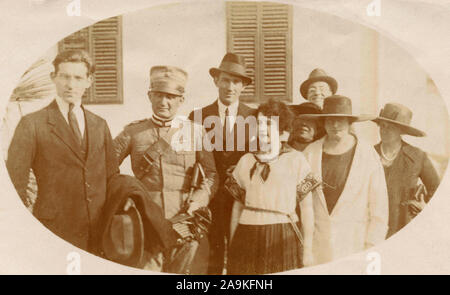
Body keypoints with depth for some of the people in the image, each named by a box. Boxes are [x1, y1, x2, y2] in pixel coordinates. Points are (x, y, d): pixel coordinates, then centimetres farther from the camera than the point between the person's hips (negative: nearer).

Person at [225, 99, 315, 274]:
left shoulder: (296, 159, 1)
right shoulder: (246, 161, 9)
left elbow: (307, 207, 1)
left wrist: (307, 249, 0)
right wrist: (232, 245, 13)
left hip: (284, 240, -2)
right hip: (248, 240, 3)